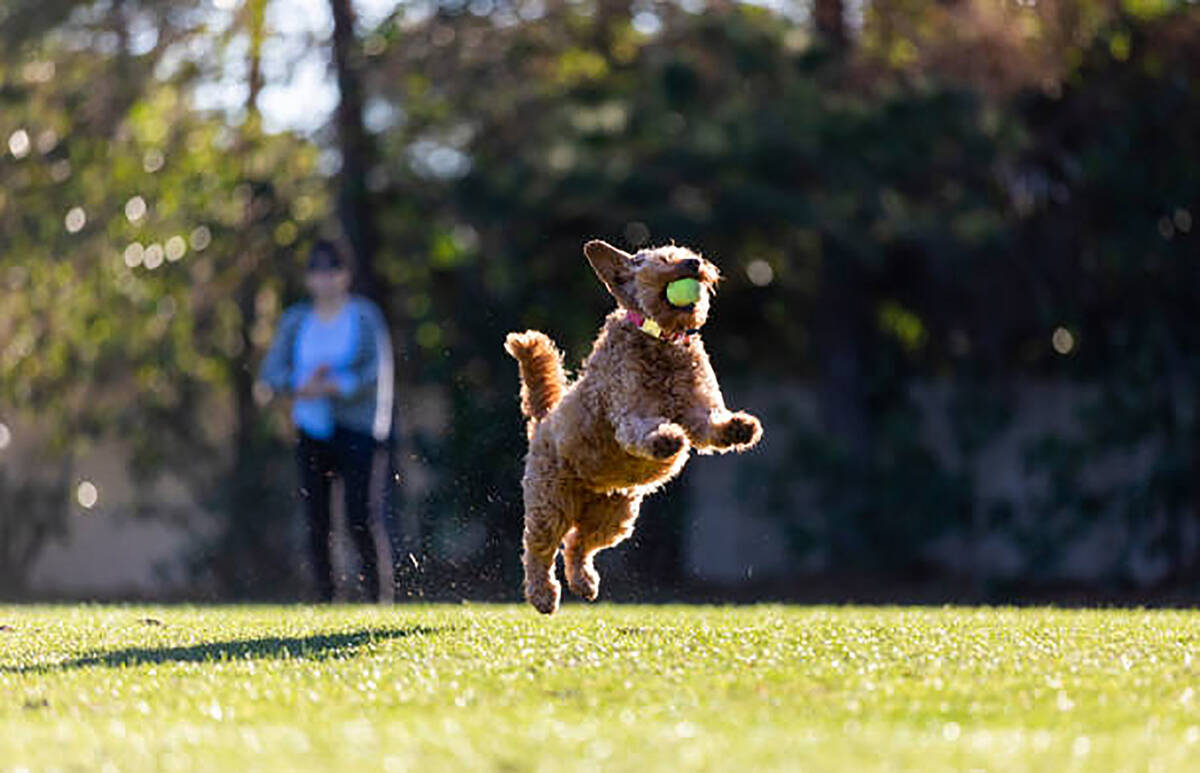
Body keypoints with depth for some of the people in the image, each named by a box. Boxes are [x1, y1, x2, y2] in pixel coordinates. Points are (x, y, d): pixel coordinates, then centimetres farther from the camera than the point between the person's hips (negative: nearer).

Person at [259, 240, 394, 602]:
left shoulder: (364, 315, 0)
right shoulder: (296, 320, 11)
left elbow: (379, 371, -8)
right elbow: (273, 370, 6)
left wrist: (336, 387, -20)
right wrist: (302, 386, -14)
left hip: (355, 430, -4)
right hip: (311, 432, 4)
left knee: (357, 519, -13)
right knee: (316, 523, 1)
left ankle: (374, 595, 1)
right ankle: (325, 599, 7)